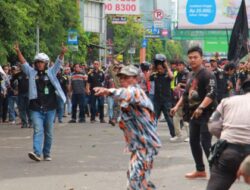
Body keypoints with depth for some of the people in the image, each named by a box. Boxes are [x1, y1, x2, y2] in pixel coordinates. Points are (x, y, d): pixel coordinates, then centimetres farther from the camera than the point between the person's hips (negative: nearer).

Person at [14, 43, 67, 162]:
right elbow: (23, 63, -1)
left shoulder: (51, 72, 7)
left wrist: (62, 53, -22)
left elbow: (58, 63, -4)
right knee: (38, 130, -12)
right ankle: (37, 153, -22)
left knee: (49, 133, 7)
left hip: (50, 108, 1)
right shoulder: (31, 73, 8)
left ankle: (47, 154, 17)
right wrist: (18, 52, -16)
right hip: (36, 108, -1)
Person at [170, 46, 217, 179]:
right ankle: (200, 170, 23)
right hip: (193, 114, 9)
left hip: (205, 114, -9)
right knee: (193, 142, 12)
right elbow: (186, 94, 24)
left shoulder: (207, 75, -13)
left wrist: (201, 108, -36)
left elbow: (211, 94, -25)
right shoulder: (191, 76, 14)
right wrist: (177, 107, 12)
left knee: (206, 143, -12)